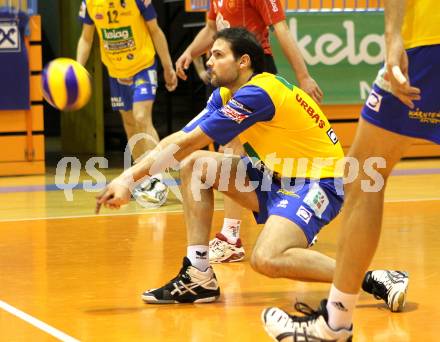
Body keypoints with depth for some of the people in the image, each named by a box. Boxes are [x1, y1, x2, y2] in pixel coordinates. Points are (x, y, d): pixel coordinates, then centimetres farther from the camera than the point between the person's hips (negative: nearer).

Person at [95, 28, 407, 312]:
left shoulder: (257, 93, -21)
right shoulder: (225, 96, 7)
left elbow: (186, 144, -20)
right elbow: (179, 140, 3)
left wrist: (129, 179, -16)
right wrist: (127, 176, -9)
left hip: (319, 182, -10)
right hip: (280, 176, 10)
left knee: (267, 259, -32)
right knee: (194, 165, 3)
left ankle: (376, 280, -21)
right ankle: (198, 277, 1)